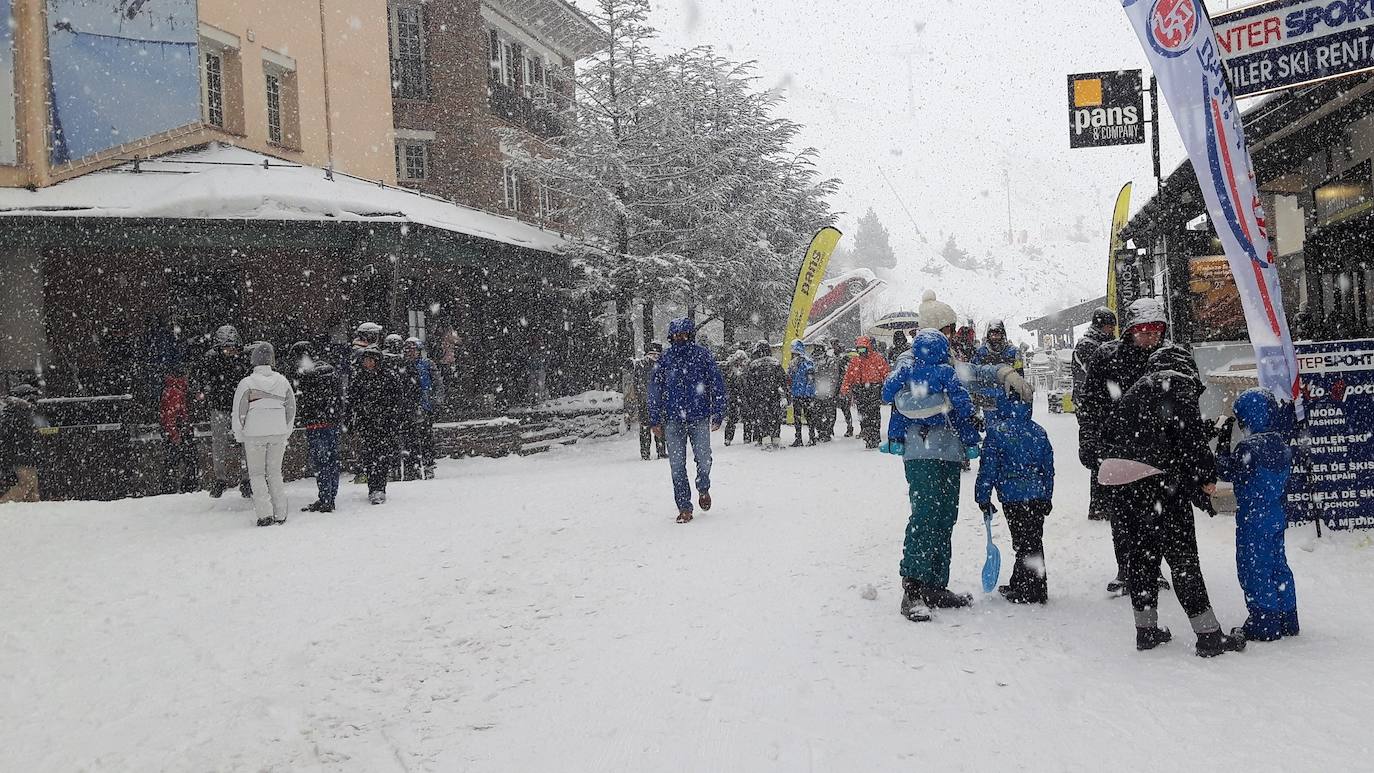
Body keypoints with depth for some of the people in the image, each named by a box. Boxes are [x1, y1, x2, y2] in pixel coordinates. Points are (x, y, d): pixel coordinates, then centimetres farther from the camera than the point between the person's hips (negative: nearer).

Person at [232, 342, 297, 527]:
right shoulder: (282, 381, 2)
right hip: (279, 434, 3)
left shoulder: (247, 383, -10)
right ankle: (280, 515, 11)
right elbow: (291, 410, 9)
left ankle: (265, 514, -1)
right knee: (275, 472, 13)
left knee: (257, 474, 8)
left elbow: (239, 413, -7)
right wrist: (286, 434, 18)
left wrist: (240, 437, 5)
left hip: (254, 435, -3)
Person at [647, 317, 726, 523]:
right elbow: (654, 389, 9)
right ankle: (684, 508, 9)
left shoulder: (703, 354, 2)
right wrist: (655, 420, 6)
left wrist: (718, 414, 0)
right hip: (673, 419, 1)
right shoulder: (665, 358, 5)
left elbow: (717, 384, 4)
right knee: (677, 464, 0)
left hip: (699, 417, -1)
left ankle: (703, 489, 29)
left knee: (703, 459, -3)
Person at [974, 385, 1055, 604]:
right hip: (1038, 495, 5)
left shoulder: (996, 431, -8)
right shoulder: (1039, 432, 7)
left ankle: (1032, 591, 6)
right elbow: (1049, 467, 12)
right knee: (1034, 540, 14)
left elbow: (988, 467, -7)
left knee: (1023, 542, 2)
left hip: (1012, 496, -5)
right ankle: (1020, 585, 24)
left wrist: (983, 497, 2)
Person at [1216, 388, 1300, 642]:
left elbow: (1226, 471, -15)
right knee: (1278, 566, 16)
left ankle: (1263, 625, 6)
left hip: (1254, 521, -9)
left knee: (1254, 569, 0)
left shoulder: (1249, 447, -21)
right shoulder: (1281, 445, 6)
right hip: (1276, 517, 9)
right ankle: (1286, 621, 25)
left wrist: (1222, 444, -7)